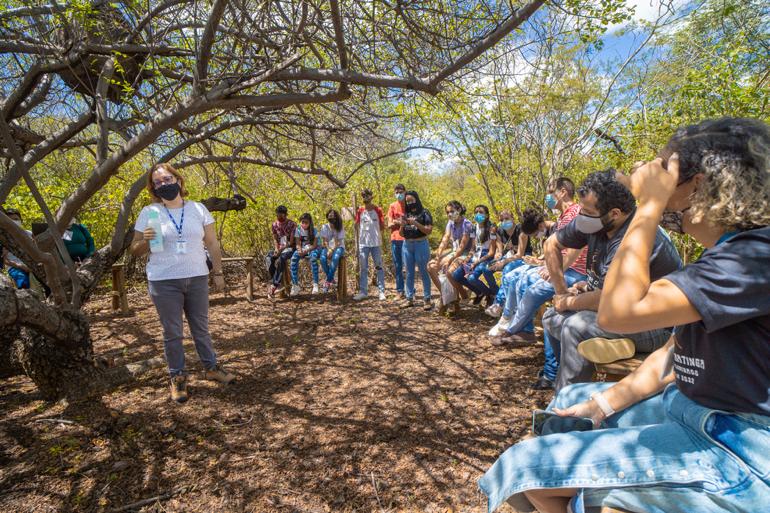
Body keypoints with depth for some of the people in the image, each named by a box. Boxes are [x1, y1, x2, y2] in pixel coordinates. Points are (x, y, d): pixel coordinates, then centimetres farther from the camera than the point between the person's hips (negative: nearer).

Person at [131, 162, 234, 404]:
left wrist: (218, 273, 4)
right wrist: (145, 241, -18)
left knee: (201, 327, 13)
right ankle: (177, 377, 21)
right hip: (164, 282, -1)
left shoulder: (198, 209, 4)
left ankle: (211, 367, 28)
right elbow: (135, 250, 4)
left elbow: (212, 243, 7)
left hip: (197, 278, 1)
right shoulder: (149, 213, 0)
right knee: (172, 332, 8)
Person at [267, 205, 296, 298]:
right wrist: (276, 248, -12)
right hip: (279, 248, 5)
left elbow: (291, 241, -12)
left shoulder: (292, 224, -7)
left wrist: (281, 249, -23)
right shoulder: (274, 225, 8)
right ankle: (278, 283, -25)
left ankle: (274, 285, -34)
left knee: (281, 258, -37)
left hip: (289, 248, -5)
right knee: (269, 258, -28)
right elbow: (275, 239, 9)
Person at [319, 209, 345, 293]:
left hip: (338, 247, -1)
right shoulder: (324, 227, 3)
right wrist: (328, 250, -18)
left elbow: (338, 242, -9)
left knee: (335, 258, -37)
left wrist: (332, 250, -24)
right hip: (327, 247, 2)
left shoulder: (340, 228, -2)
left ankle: (328, 281, -29)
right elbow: (324, 241, -1)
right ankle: (331, 279, -14)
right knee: (323, 258, -32)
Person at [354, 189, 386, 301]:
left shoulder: (378, 210, 0)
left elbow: (383, 226, 3)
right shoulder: (360, 211, 6)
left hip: (376, 243, -2)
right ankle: (363, 291, 14)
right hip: (363, 243, 2)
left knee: (379, 267, 3)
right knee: (363, 268, 7)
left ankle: (382, 291, 8)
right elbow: (357, 226, 9)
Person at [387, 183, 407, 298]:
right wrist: (396, 222, -15)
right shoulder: (392, 206, 10)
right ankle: (400, 290, 12)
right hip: (395, 239, 2)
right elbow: (389, 224, 6)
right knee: (397, 266, 5)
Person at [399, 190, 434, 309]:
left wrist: (415, 223, -18)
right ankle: (409, 299, 13)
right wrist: (402, 225, -7)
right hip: (407, 245, 5)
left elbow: (428, 230, -10)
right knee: (409, 273, 8)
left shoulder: (424, 213, -2)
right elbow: (401, 234, 14)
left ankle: (427, 299, 1)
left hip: (421, 244, -5)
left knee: (424, 273, -3)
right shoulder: (406, 214, 13)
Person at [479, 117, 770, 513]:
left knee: (532, 465, -11)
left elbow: (619, 310, -35)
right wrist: (603, 403, 1)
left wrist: (649, 206, -25)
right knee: (572, 399, 23)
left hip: (738, 452, -9)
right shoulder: (724, 256, 7)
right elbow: (676, 351, 8)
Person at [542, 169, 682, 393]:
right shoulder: (593, 223, -8)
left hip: (659, 326, -8)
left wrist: (567, 302, -15)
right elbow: (552, 244, 6)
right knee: (551, 317, 7)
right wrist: (562, 291, 4)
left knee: (577, 326, -29)